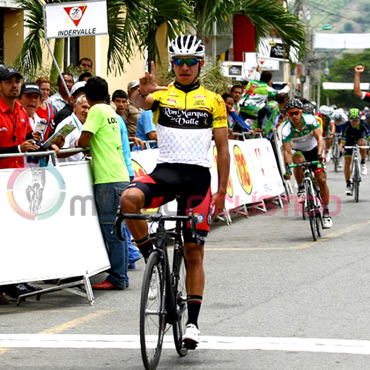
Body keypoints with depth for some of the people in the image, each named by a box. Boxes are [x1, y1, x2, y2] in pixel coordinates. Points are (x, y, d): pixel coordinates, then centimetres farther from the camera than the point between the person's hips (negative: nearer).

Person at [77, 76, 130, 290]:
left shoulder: (97, 111, -6)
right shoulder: (111, 112, 19)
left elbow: (83, 141, -11)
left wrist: (78, 143, 9)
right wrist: (90, 148, 19)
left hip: (108, 179, -9)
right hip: (120, 176, 9)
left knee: (112, 230, -7)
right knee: (118, 229, 11)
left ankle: (117, 279, -7)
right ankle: (121, 276, 14)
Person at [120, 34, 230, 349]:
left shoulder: (213, 101, 10)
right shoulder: (161, 95, 10)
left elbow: (223, 148, 9)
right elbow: (139, 102, -14)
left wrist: (222, 192, 2)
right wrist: (143, 90, -38)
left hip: (198, 175, 0)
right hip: (165, 170, 0)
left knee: (194, 252, 1)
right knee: (129, 198, -32)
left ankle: (192, 322, 8)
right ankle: (151, 256, -10)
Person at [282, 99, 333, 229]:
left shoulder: (310, 120, -25)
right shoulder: (286, 129, -27)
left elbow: (319, 137, -32)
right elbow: (287, 151, -30)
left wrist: (319, 154, -49)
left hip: (313, 150, 1)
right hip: (299, 151, -1)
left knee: (322, 180, -9)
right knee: (298, 160, -38)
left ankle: (326, 212, 3)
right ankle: (301, 189, -18)